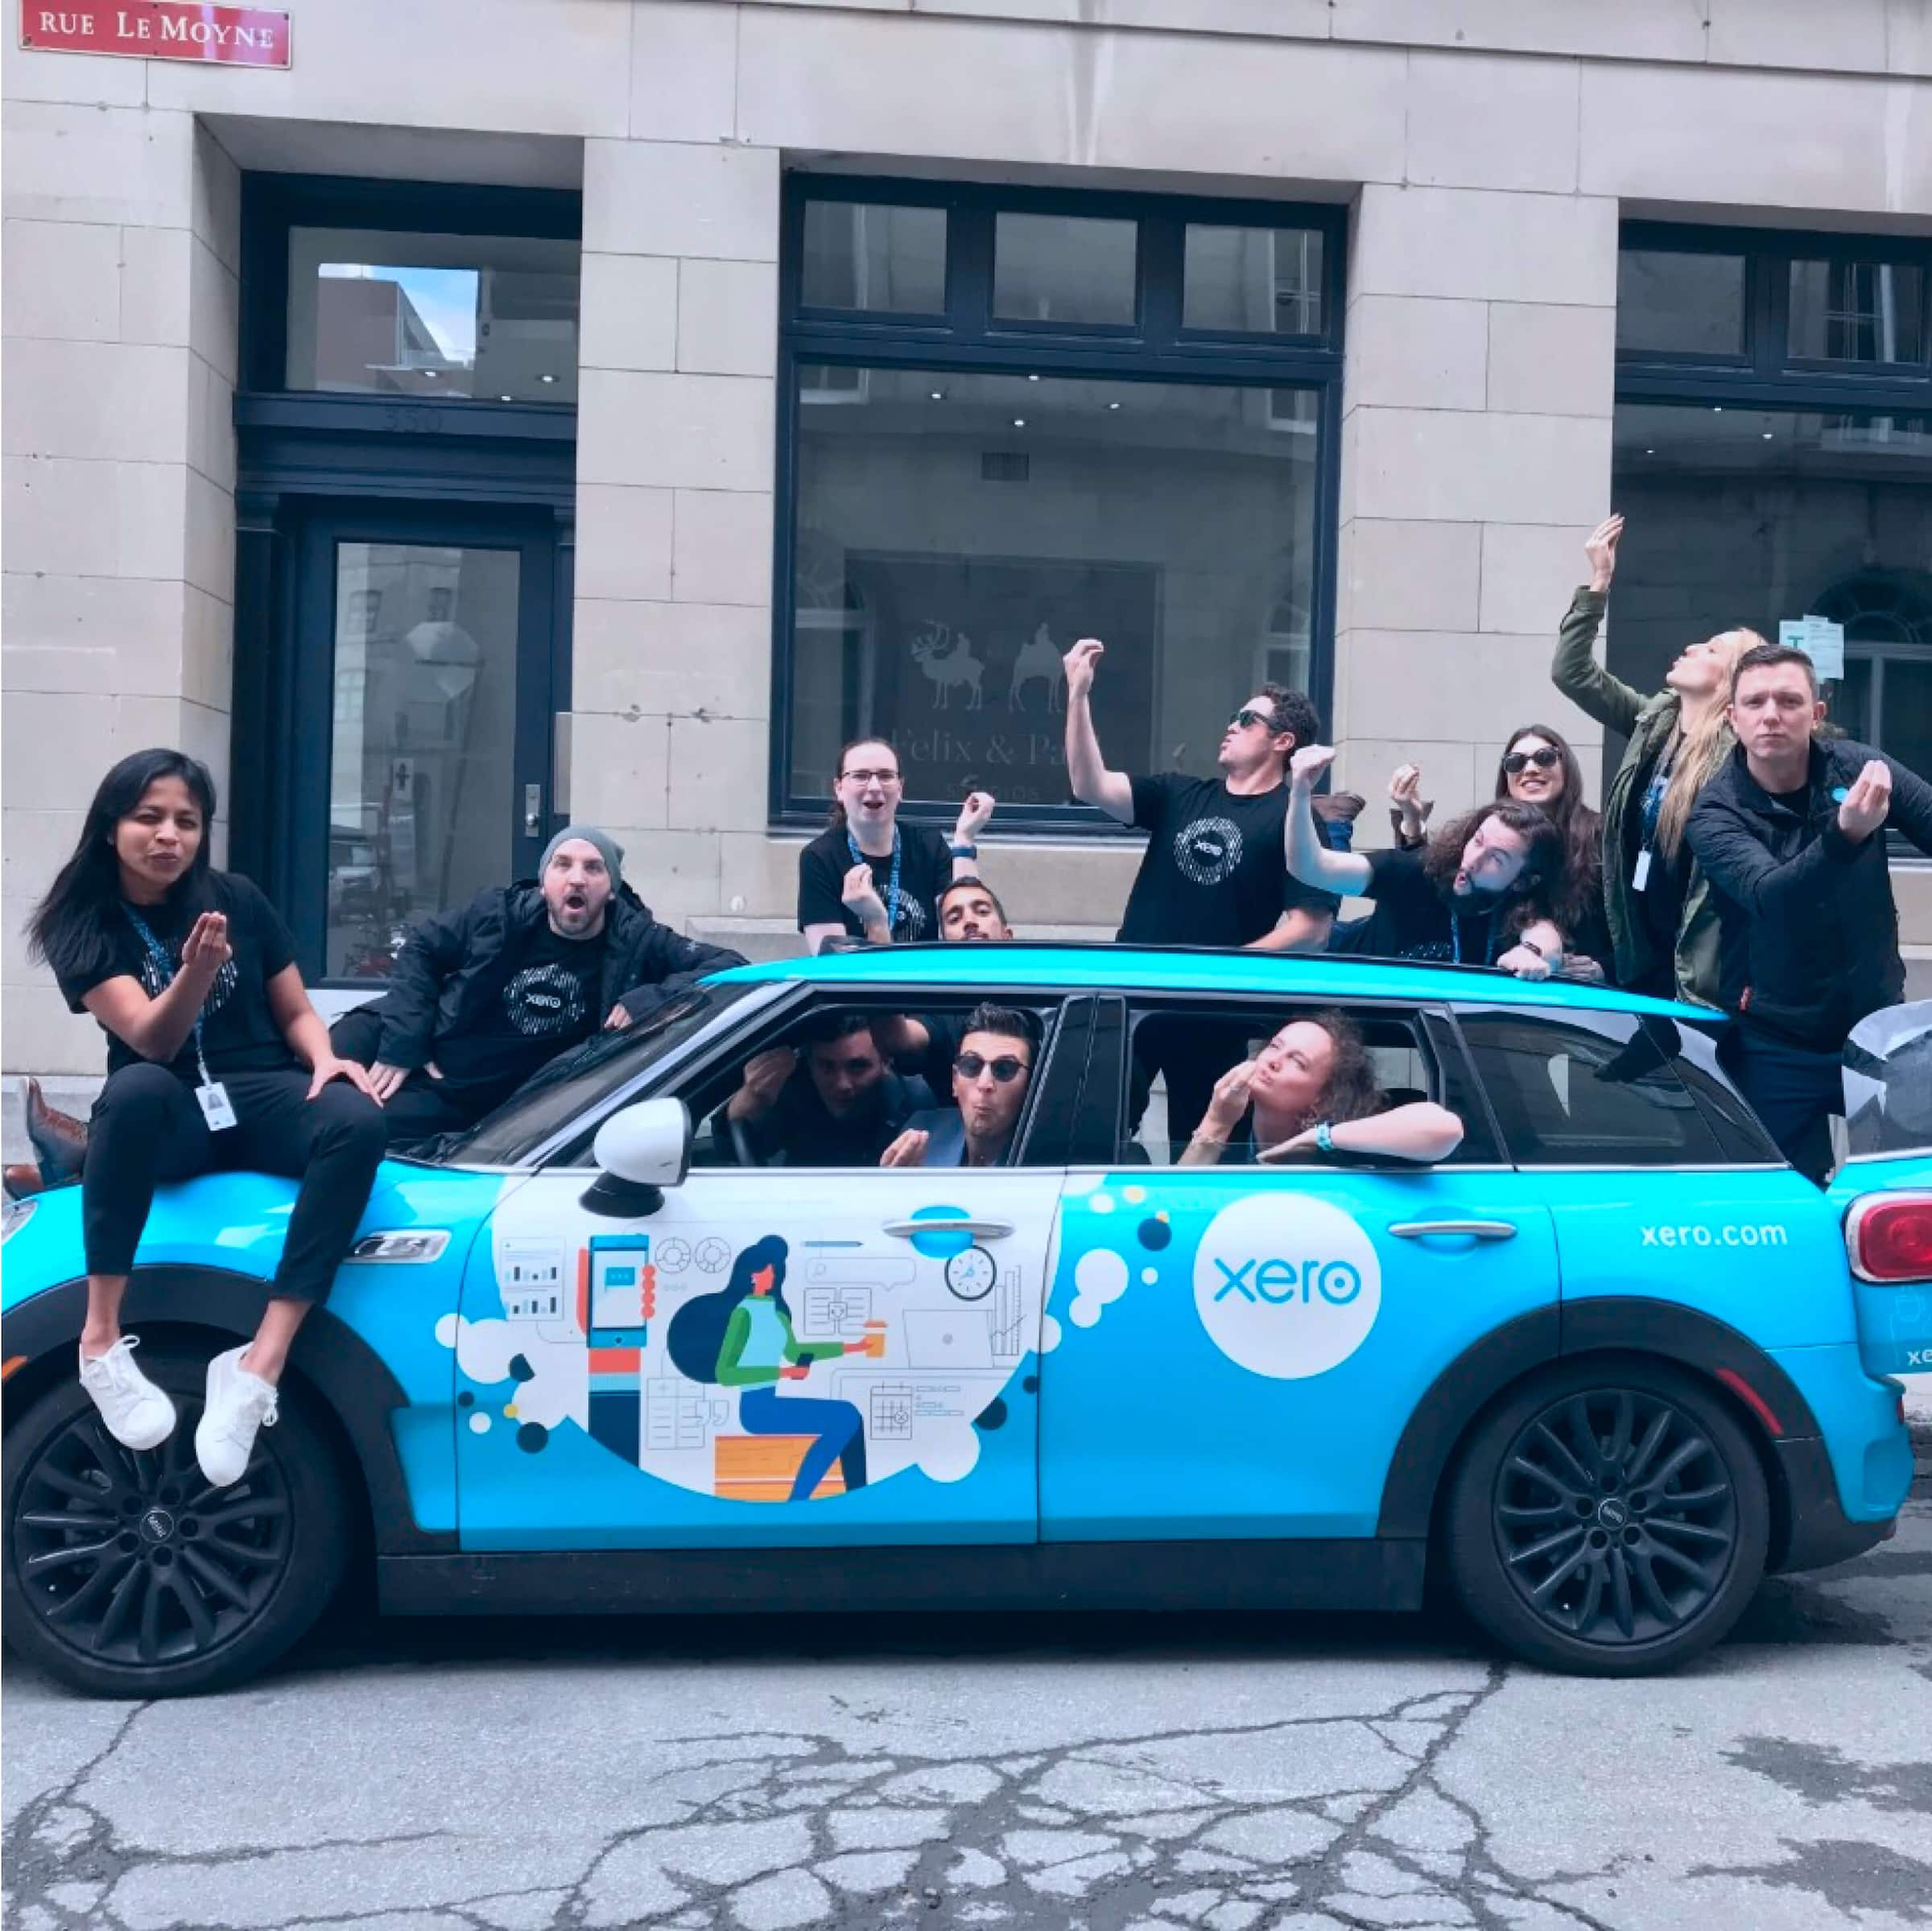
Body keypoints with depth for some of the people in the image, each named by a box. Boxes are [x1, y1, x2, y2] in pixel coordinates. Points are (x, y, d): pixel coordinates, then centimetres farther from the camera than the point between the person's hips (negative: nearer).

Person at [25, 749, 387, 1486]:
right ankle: (101, 1342, -32)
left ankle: (259, 1366, -38)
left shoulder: (237, 899, 5)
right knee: (137, 1089, -40)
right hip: (171, 1113, -2)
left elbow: (295, 1013, 11)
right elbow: (151, 1042, -16)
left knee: (357, 1118, -33)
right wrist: (195, 972, -36)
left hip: (261, 1097, 2)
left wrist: (325, 1059, -12)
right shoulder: (84, 926, -2)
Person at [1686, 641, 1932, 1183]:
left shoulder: (1857, 768, -6)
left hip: (1876, 1029, 3)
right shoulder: (1716, 814, -14)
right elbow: (1770, 896, -30)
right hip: (1780, 1050, -2)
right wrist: (1846, 834, -47)